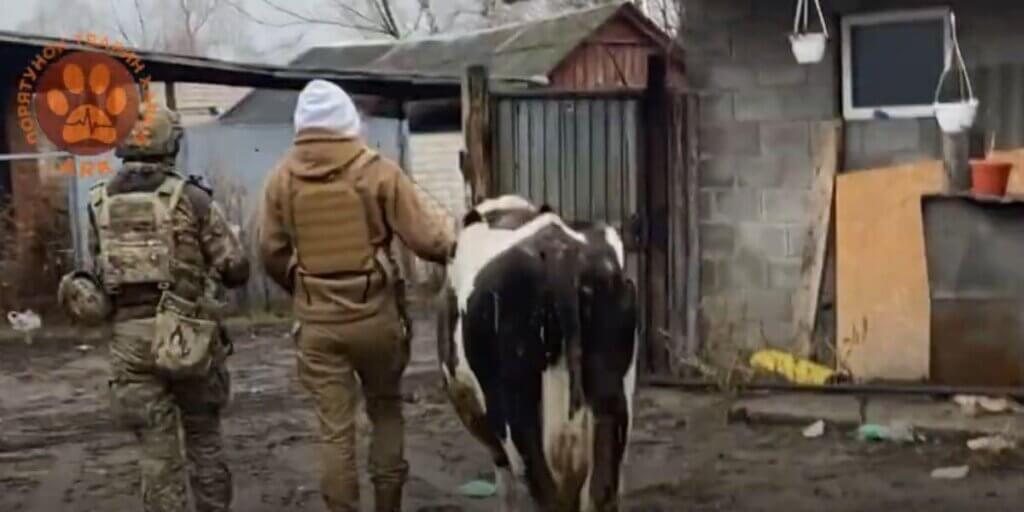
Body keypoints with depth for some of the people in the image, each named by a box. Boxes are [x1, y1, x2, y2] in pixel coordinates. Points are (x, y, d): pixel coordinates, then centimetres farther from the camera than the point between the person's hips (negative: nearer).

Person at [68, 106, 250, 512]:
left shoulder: (100, 204, 4)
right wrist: (203, 267, 17)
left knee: (156, 454, 5)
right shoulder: (190, 198, -6)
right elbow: (237, 270, -4)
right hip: (189, 337, -2)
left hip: (130, 339, 2)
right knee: (204, 440, 17)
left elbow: (100, 273, 11)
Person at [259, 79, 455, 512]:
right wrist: (457, 248, 10)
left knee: (335, 428, 7)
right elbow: (425, 239, -11)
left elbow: (272, 254, 3)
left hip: (317, 321, 1)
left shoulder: (282, 178, -2)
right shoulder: (377, 170, -10)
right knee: (386, 411, 20)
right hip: (376, 313, -1)